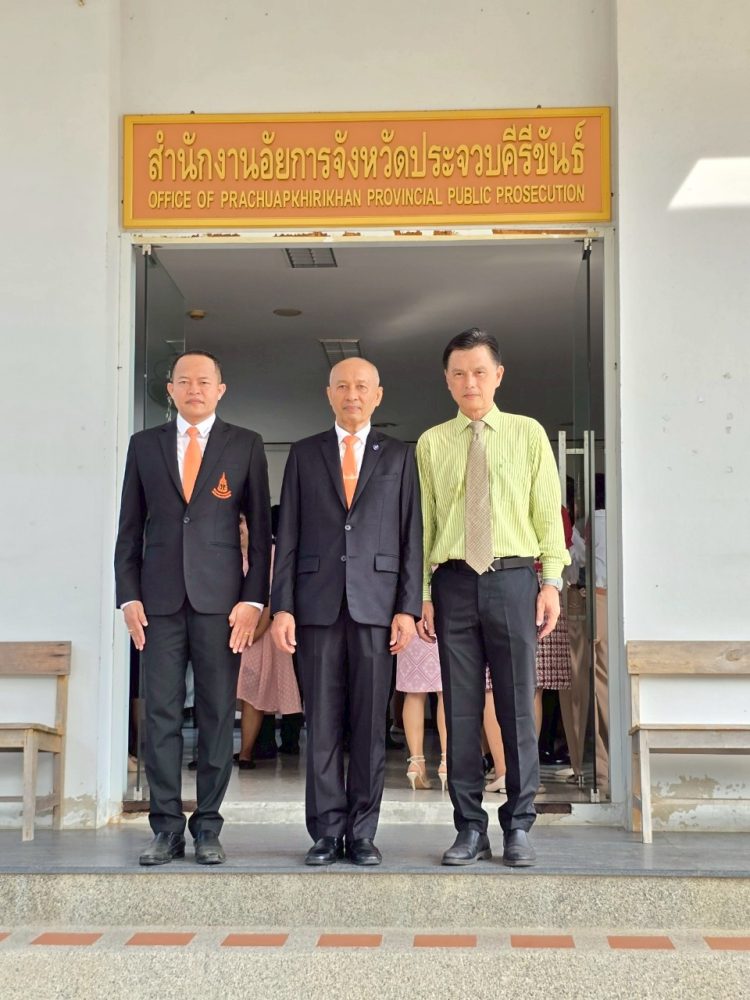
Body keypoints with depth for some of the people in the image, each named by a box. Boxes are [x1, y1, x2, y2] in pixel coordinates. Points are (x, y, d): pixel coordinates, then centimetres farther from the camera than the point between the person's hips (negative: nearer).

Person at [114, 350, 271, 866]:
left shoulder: (246, 445, 6)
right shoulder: (145, 444, 11)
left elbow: (261, 528, 4)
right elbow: (130, 528, 11)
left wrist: (254, 598, -4)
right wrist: (128, 595, 2)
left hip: (220, 598, -1)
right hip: (160, 600, 1)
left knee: (218, 715, 1)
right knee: (161, 715, 1)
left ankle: (208, 827, 10)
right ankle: (166, 828, 9)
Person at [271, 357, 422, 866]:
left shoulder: (399, 455, 11)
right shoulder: (304, 454, 12)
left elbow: (411, 535, 6)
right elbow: (288, 534, 7)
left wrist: (408, 608, -3)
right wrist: (281, 606, -1)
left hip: (376, 604, 0)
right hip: (318, 604, 1)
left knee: (370, 723, 1)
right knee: (322, 722, 2)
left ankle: (362, 833, 9)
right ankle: (326, 832, 9)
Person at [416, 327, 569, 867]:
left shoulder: (528, 434, 7)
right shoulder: (431, 443, 9)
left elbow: (548, 512, 5)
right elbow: (424, 522, 8)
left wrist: (552, 580, -3)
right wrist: (421, 594, 2)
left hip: (513, 577, -1)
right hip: (453, 581, 1)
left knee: (518, 705, 1)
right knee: (461, 707, 4)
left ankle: (519, 827, 12)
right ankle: (470, 828, 13)